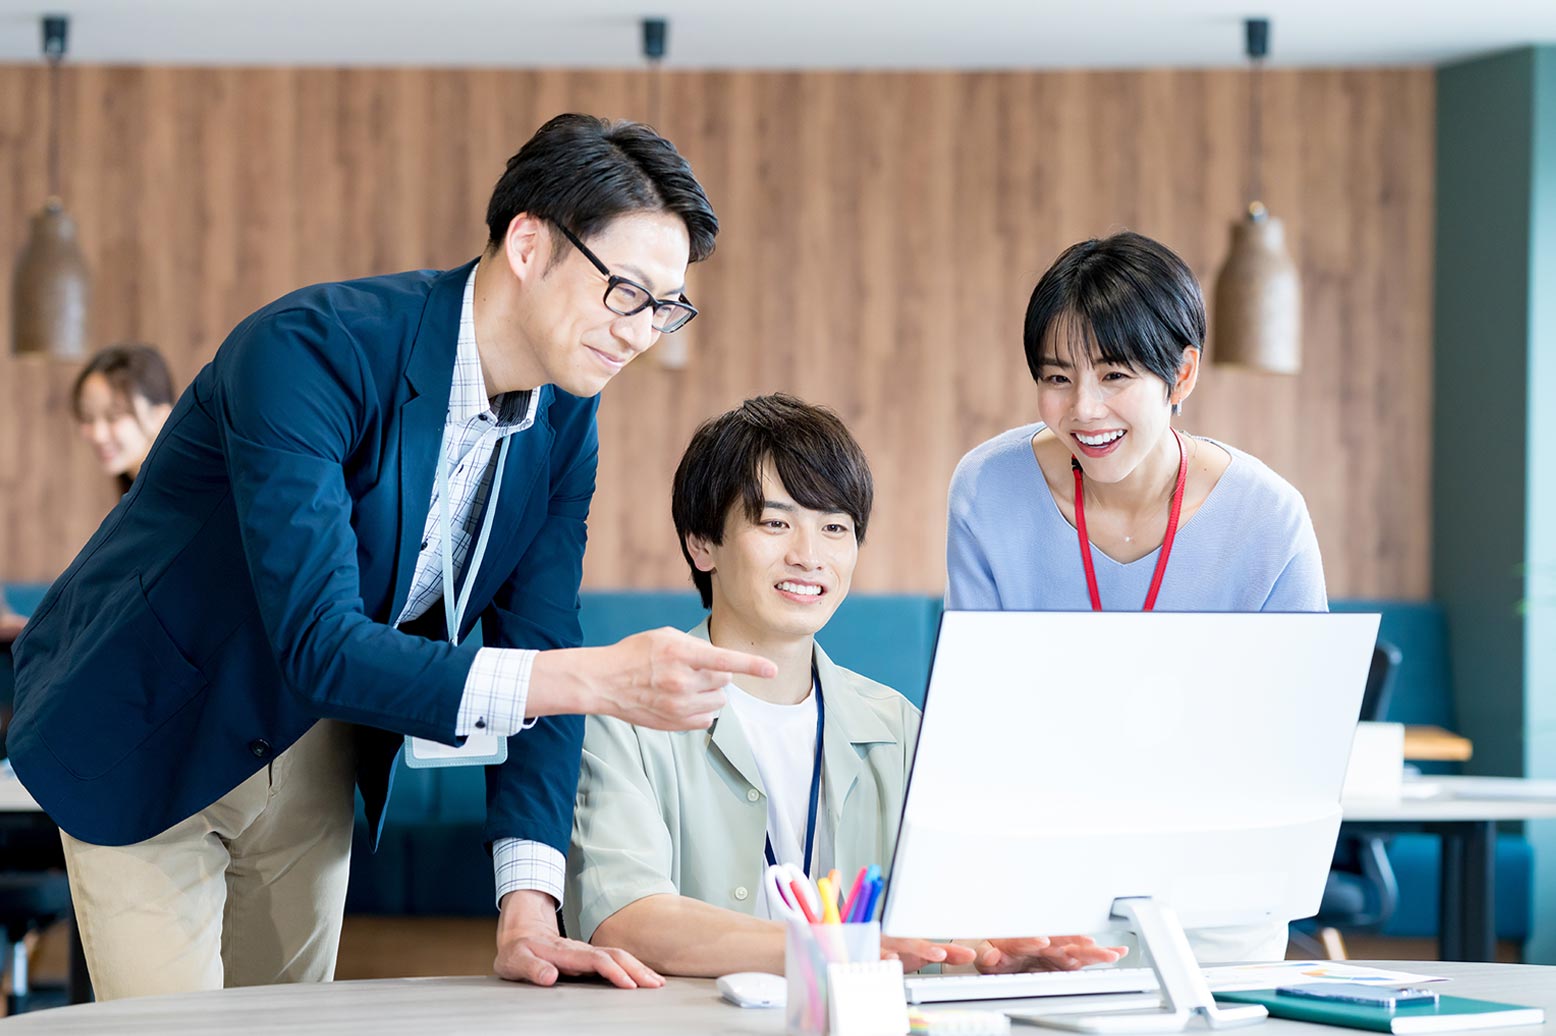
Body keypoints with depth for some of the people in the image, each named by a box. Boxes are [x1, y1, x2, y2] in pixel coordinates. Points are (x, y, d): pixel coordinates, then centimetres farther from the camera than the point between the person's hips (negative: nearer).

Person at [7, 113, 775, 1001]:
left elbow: (535, 645, -9)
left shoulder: (565, 419, -8)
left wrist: (527, 904, -23)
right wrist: (597, 679, -48)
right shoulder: (311, 351, -31)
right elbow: (320, 647, -39)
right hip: (151, 737, -6)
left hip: (316, 752, 7)